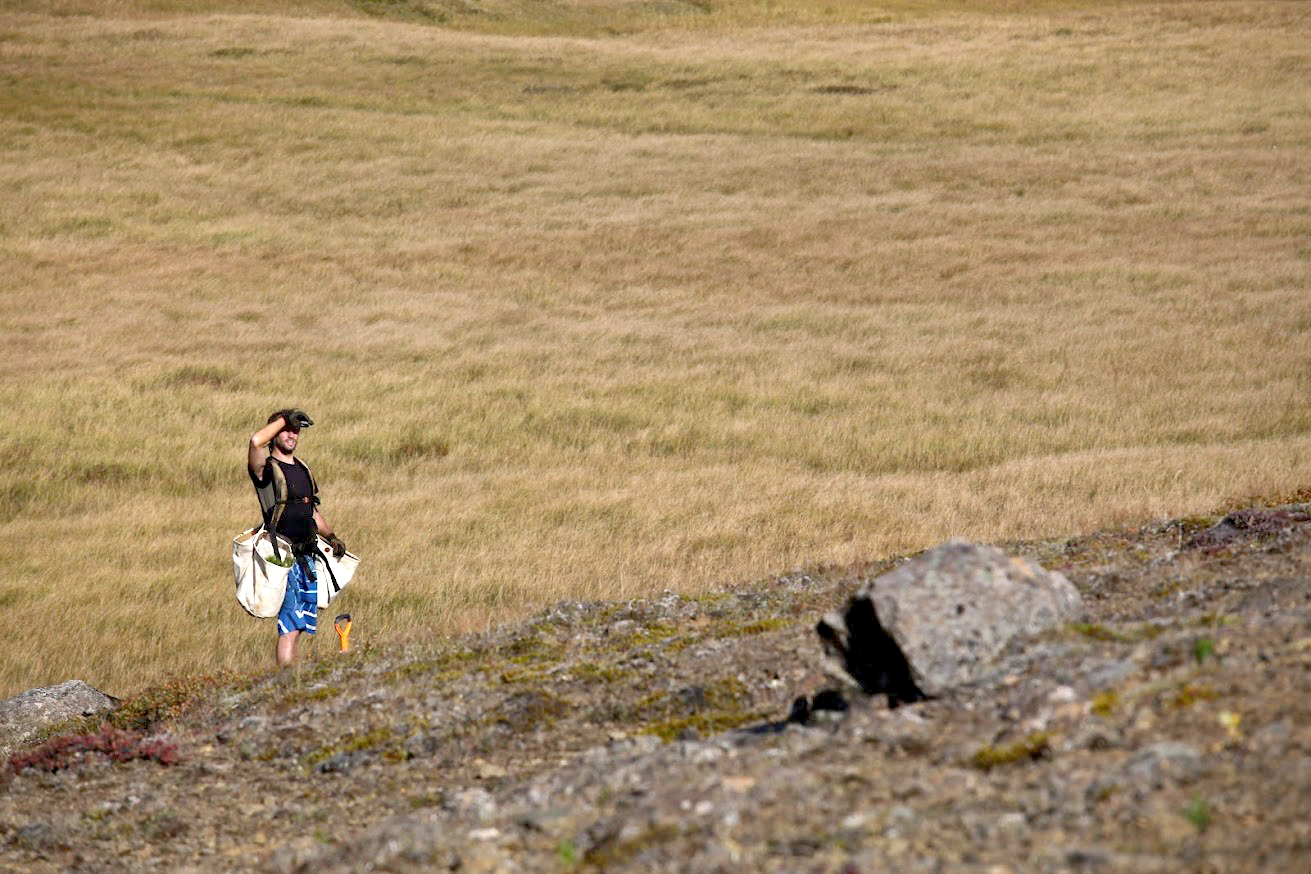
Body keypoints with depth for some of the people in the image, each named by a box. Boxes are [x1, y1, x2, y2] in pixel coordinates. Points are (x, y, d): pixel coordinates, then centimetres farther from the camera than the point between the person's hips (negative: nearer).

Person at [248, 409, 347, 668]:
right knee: (290, 627, -14)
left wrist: (331, 536, 14)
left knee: (302, 625, 8)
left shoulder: (303, 470, 18)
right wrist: (284, 419, -15)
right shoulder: (267, 469, -5)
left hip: (306, 557, 7)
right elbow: (256, 441, -27)